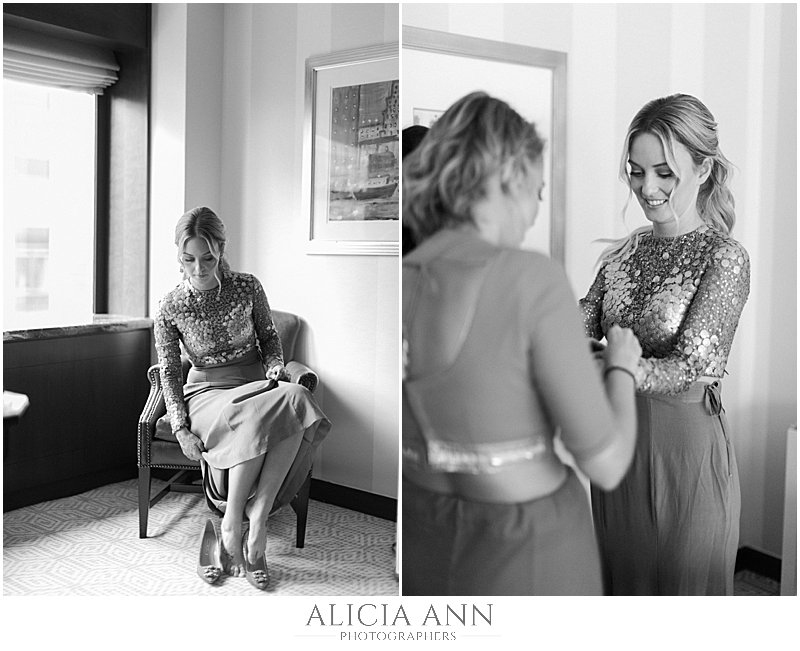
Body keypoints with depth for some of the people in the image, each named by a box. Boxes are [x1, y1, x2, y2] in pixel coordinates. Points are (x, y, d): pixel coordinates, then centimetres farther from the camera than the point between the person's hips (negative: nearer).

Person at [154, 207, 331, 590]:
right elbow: (169, 373, -2)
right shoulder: (170, 309, -4)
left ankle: (255, 523, -32)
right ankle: (232, 524, -24)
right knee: (255, 417, -38)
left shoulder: (247, 288, -2)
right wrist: (181, 429, -13)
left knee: (294, 400, -35)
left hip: (255, 384, 2)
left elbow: (269, 337, 12)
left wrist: (275, 368, -10)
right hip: (207, 394, -2)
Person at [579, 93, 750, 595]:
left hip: (687, 446, -5)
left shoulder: (725, 258, -13)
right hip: (619, 440, 5)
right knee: (622, 579, 21)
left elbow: (687, 368, -23)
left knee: (686, 589, 13)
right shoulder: (626, 251, 5)